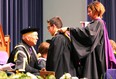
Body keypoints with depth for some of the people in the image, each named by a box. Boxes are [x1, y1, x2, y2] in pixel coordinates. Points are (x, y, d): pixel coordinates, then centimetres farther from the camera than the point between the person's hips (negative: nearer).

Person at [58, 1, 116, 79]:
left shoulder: (98, 23, -13)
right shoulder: (96, 23, 17)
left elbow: (86, 31, -26)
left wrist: (68, 29, -28)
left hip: (95, 56, -10)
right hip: (91, 55, 10)